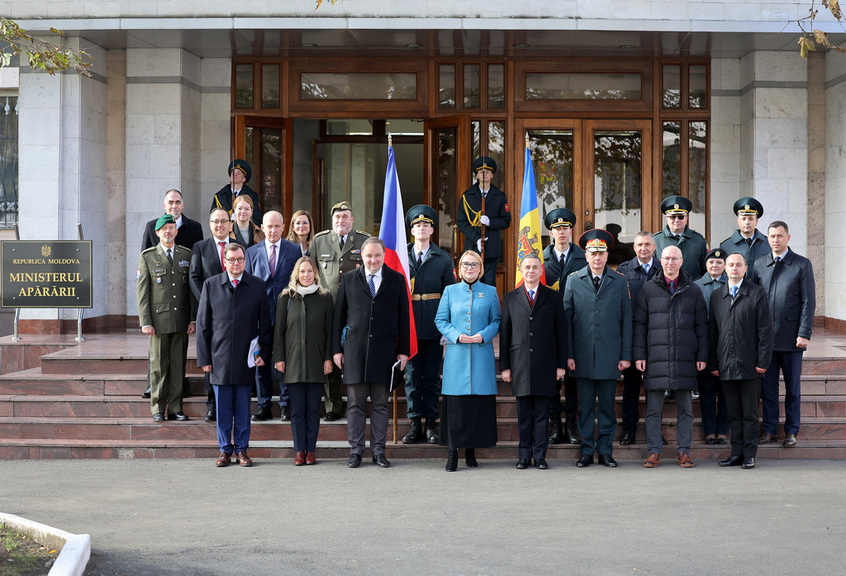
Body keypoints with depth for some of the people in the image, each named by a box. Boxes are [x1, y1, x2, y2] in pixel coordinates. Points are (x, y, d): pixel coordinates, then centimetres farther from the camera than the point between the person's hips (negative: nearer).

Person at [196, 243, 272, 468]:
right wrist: (204, 357, 0)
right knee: (222, 406, 4)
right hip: (220, 357, 0)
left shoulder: (257, 285, 5)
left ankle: (241, 449, 15)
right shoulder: (211, 285, 5)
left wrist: (264, 353, 0)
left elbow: (265, 323, 8)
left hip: (246, 358, 0)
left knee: (243, 406, 5)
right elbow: (203, 324, 4)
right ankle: (225, 449, 14)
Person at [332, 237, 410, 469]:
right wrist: (337, 348, 3)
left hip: (384, 350, 0)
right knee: (356, 404, 3)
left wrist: (403, 350, 2)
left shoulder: (397, 280, 7)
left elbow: (404, 317, 7)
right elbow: (338, 316, 9)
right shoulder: (349, 280, 9)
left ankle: (378, 450, 11)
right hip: (355, 349, 0)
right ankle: (356, 450, 9)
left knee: (381, 404, 5)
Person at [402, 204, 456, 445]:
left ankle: (431, 424, 9)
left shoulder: (443, 259, 6)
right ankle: (415, 423, 9)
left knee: (432, 376, 3)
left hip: (433, 327, -1)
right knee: (412, 375, 3)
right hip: (409, 325, 1)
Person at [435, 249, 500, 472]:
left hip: (481, 355, 0)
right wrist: (456, 335, -9)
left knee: (479, 402, -1)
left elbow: (497, 321, 8)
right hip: (456, 354, 0)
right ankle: (453, 451, 1)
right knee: (455, 403, -4)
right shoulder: (450, 291, 9)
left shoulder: (490, 292, 8)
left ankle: (471, 449, 9)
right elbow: (440, 320, 7)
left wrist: (483, 335, -10)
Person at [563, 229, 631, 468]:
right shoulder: (574, 280, 5)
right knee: (586, 406, 5)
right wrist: (569, 354, -1)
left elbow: (626, 320, 6)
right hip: (583, 356, 0)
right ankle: (586, 451, 12)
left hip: (610, 356, 0)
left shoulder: (620, 281, 6)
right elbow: (567, 319, 5)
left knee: (607, 405, 5)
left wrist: (626, 355, 0)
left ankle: (605, 451, 13)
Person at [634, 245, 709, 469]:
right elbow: (639, 323, 7)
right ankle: (654, 451, 7)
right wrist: (639, 355, 0)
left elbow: (701, 325, 10)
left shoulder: (693, 290, 9)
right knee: (653, 408, 1)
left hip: (685, 358, 1)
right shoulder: (649, 289, 7)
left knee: (685, 407, 5)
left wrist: (702, 355, 3)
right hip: (656, 357, 0)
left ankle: (684, 451, 11)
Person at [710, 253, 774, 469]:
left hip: (749, 365, -3)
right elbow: (712, 331, 12)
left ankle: (750, 454, 7)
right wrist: (713, 363, 6)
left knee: (750, 412, 2)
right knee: (733, 412, 8)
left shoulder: (757, 293, 1)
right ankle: (737, 453, 14)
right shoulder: (716, 295, 11)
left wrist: (763, 361, -10)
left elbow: (765, 330, -3)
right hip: (726, 366, 3)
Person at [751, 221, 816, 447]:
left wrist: (804, 333, -10)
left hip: (791, 336, -2)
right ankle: (769, 429, 15)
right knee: (768, 385, 6)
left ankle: (791, 431, 13)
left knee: (793, 386, 5)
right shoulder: (759, 265, 10)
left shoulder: (802, 264, 1)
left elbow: (808, 301, -2)